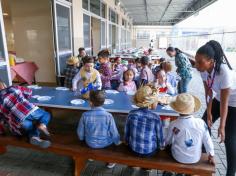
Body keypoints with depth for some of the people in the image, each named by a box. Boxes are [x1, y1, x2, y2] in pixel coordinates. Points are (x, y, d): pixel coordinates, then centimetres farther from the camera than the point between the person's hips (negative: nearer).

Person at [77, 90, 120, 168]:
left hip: (90, 143, 2)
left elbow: (80, 131, -6)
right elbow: (114, 133, -14)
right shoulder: (108, 115, -24)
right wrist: (117, 142, 7)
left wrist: (82, 138, 17)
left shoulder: (85, 115, -20)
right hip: (106, 143, -2)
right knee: (112, 135, 27)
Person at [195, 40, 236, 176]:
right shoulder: (204, 69, -18)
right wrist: (208, 112, -7)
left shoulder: (224, 72, -36)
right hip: (219, 99, 6)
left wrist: (222, 127, -22)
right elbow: (208, 92, -9)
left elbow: (224, 102, -30)